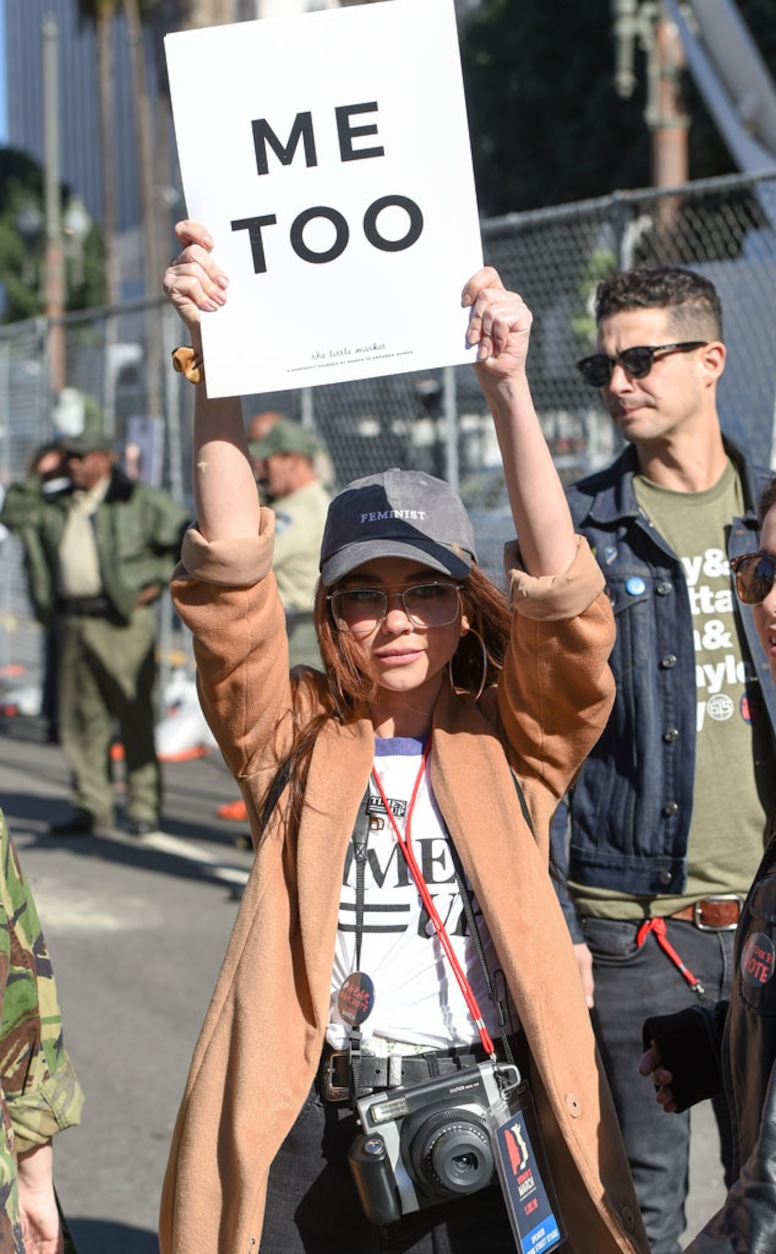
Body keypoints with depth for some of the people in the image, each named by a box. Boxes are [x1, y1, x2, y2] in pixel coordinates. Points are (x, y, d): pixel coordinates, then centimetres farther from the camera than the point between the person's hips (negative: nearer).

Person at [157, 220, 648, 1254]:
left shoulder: (511, 746, 4)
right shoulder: (293, 740, 5)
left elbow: (561, 593, -11)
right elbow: (232, 574, -7)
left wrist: (508, 389, -21)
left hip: (492, 1137, 0)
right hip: (314, 1139, 0)